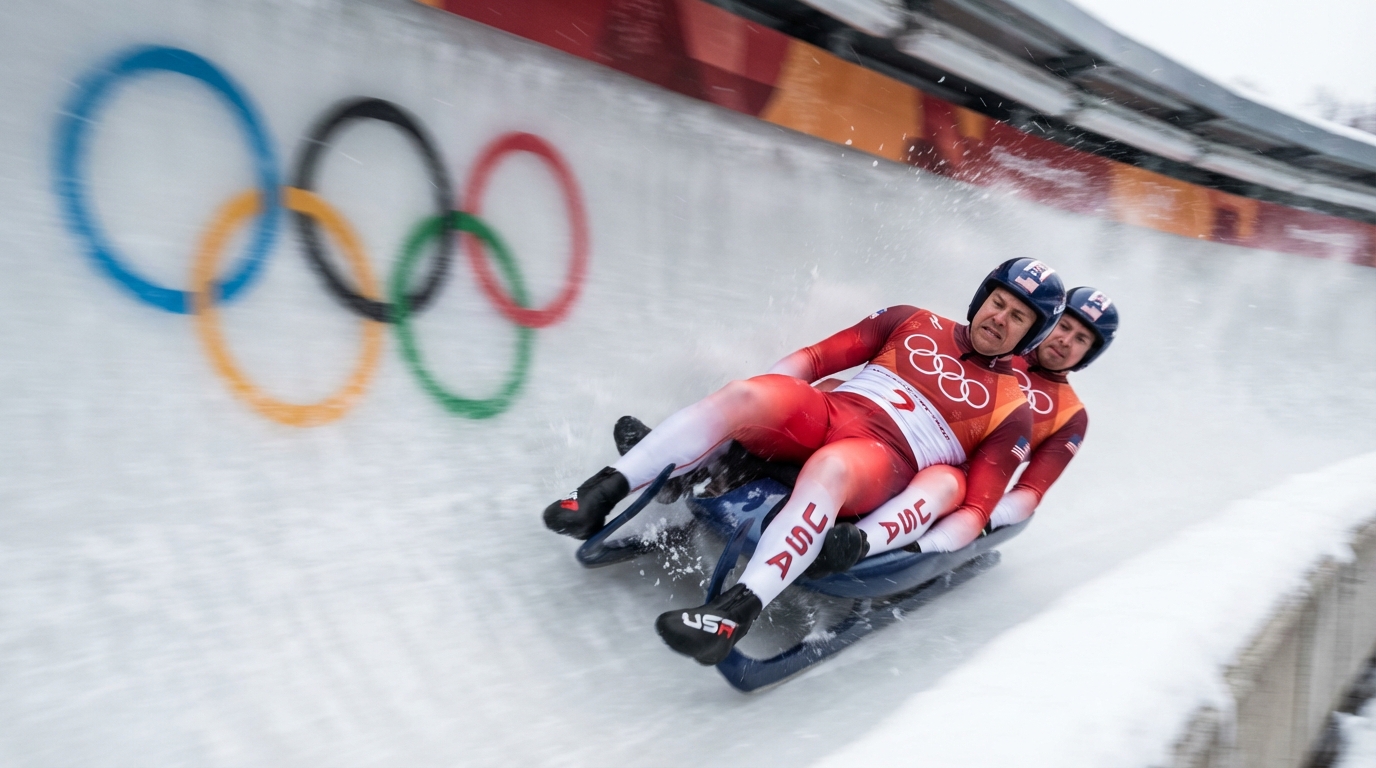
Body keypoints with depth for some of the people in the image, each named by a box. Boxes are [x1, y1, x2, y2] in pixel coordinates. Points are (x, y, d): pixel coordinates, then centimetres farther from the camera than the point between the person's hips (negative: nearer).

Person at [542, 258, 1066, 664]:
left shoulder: (1012, 408, 13)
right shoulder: (917, 324, 22)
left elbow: (979, 502, 3)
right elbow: (818, 356, 15)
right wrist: (760, 407, 3)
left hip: (886, 462, -3)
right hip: (829, 413, 4)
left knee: (830, 468, -40)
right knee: (745, 393, -28)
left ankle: (737, 610, -49)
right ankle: (604, 491, -27)